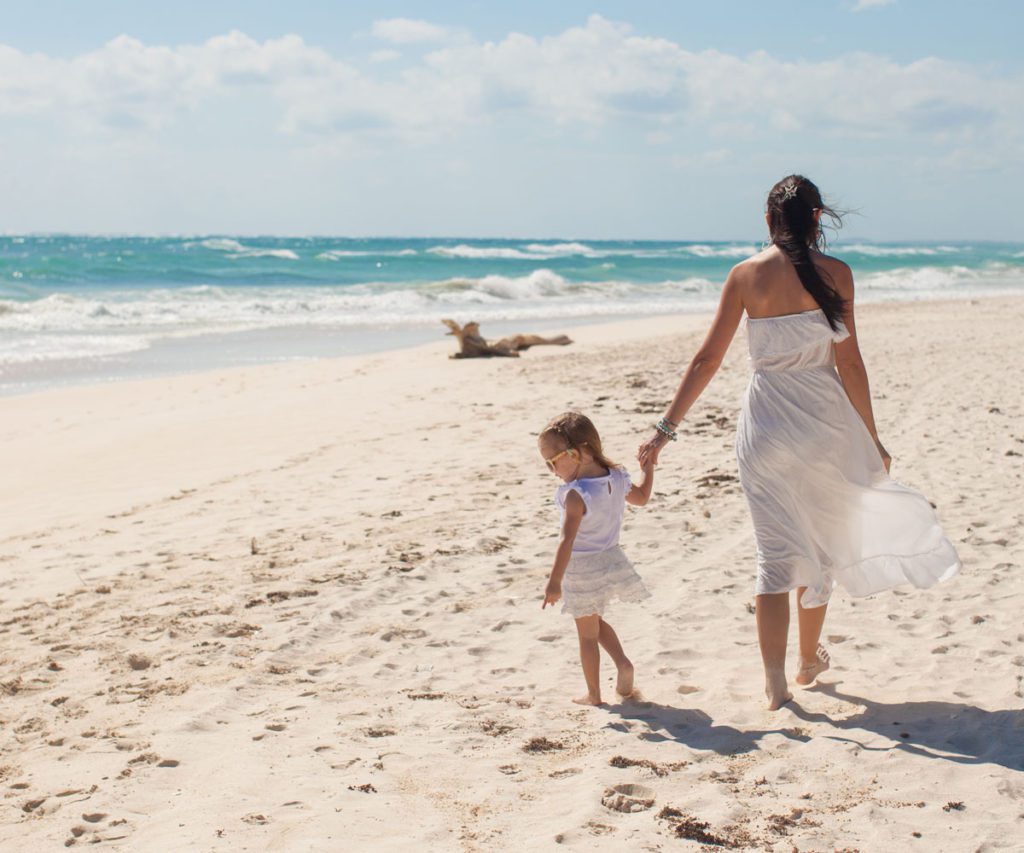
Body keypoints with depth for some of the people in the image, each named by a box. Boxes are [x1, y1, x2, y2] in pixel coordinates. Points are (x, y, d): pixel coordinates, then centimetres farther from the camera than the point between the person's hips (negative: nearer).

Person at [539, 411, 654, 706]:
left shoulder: (576, 495, -27)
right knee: (595, 622, 28)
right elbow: (642, 497, 15)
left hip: (582, 569, -7)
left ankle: (593, 695, 18)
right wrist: (648, 466, 26)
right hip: (610, 559, 7)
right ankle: (622, 663, 12)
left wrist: (554, 582, -33)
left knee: (587, 633, 8)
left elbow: (567, 540, -32)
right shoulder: (617, 479, -6)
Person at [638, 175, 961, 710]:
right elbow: (849, 362, -6)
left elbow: (707, 358, -3)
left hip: (766, 421, 0)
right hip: (823, 420, 0)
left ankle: (775, 683, -1)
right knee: (821, 541, 19)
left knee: (776, 551, 5)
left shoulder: (746, 275, -2)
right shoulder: (835, 274, -5)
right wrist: (871, 437, 3)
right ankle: (809, 661, 35)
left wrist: (667, 428, 1)